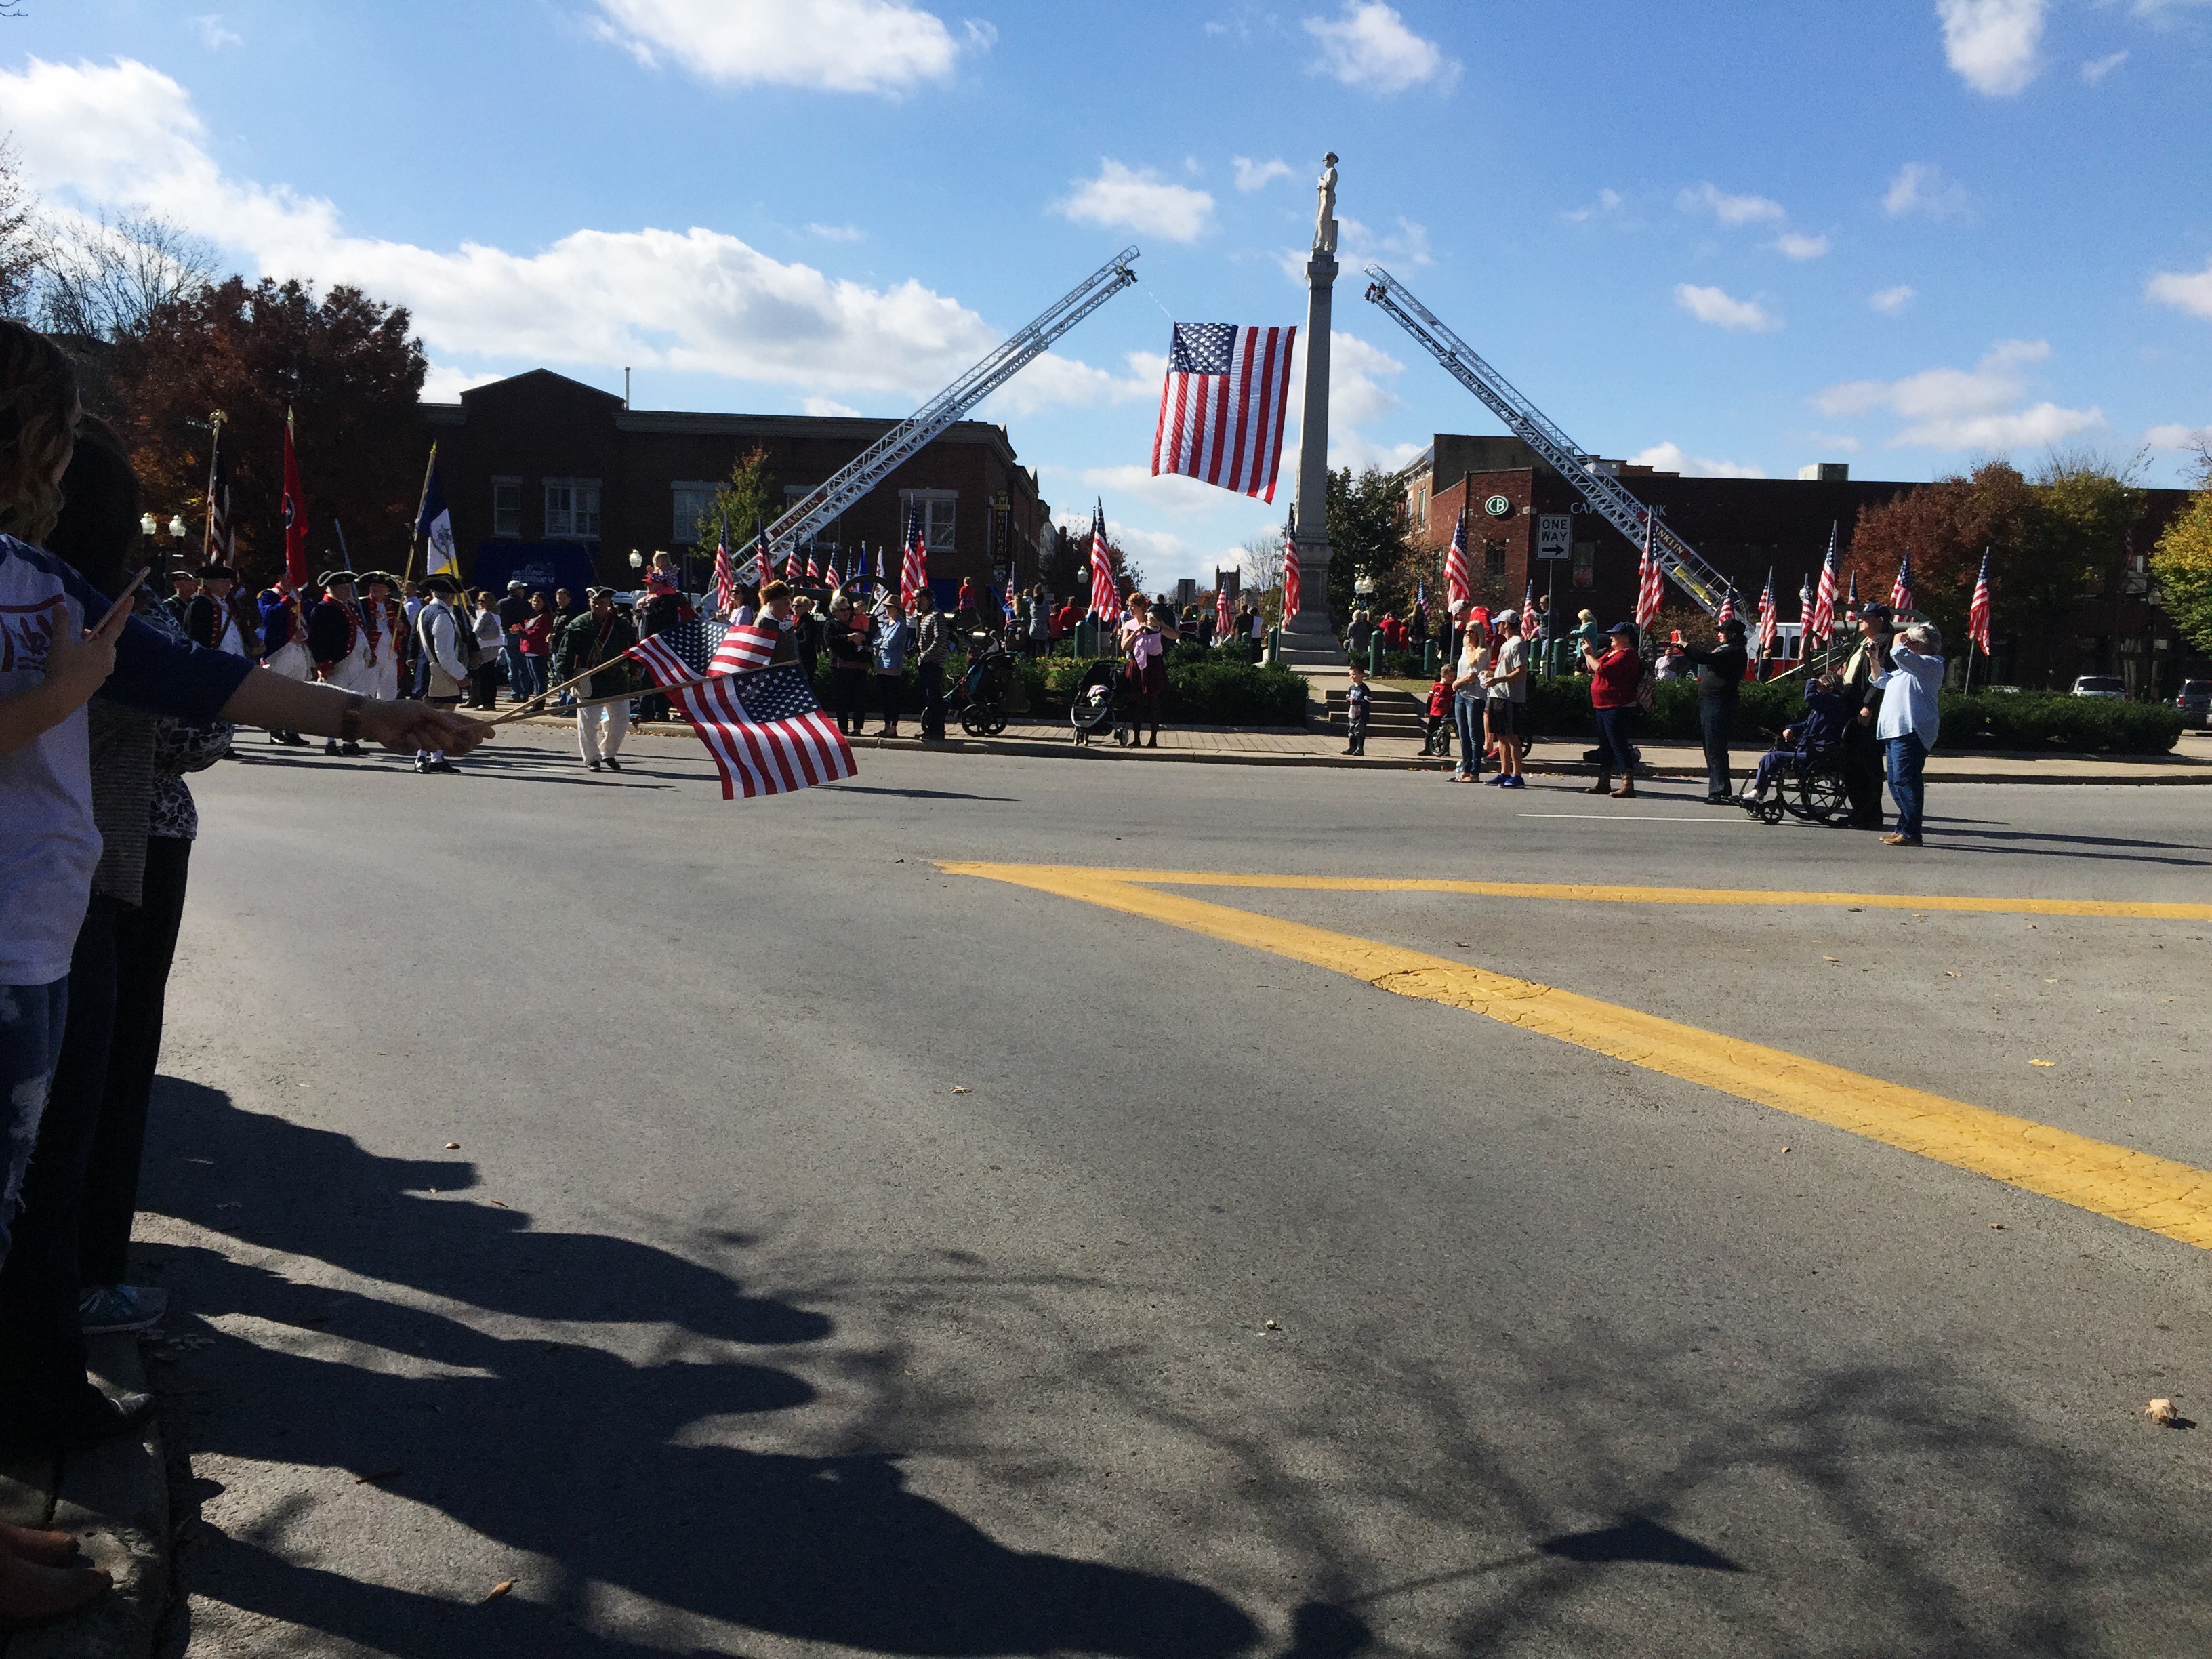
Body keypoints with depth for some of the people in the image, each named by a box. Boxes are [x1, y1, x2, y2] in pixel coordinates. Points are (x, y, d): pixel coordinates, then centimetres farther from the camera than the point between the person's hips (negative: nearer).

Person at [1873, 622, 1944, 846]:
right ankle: (1904, 828, 20)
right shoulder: (1908, 668, 26)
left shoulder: (1932, 664, -6)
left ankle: (1910, 833, -15)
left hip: (1911, 731, -11)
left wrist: (1899, 641, 0)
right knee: (1896, 781, 13)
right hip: (1896, 730, 11)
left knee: (1905, 780, -14)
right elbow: (1881, 681, 35)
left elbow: (1899, 654, -21)